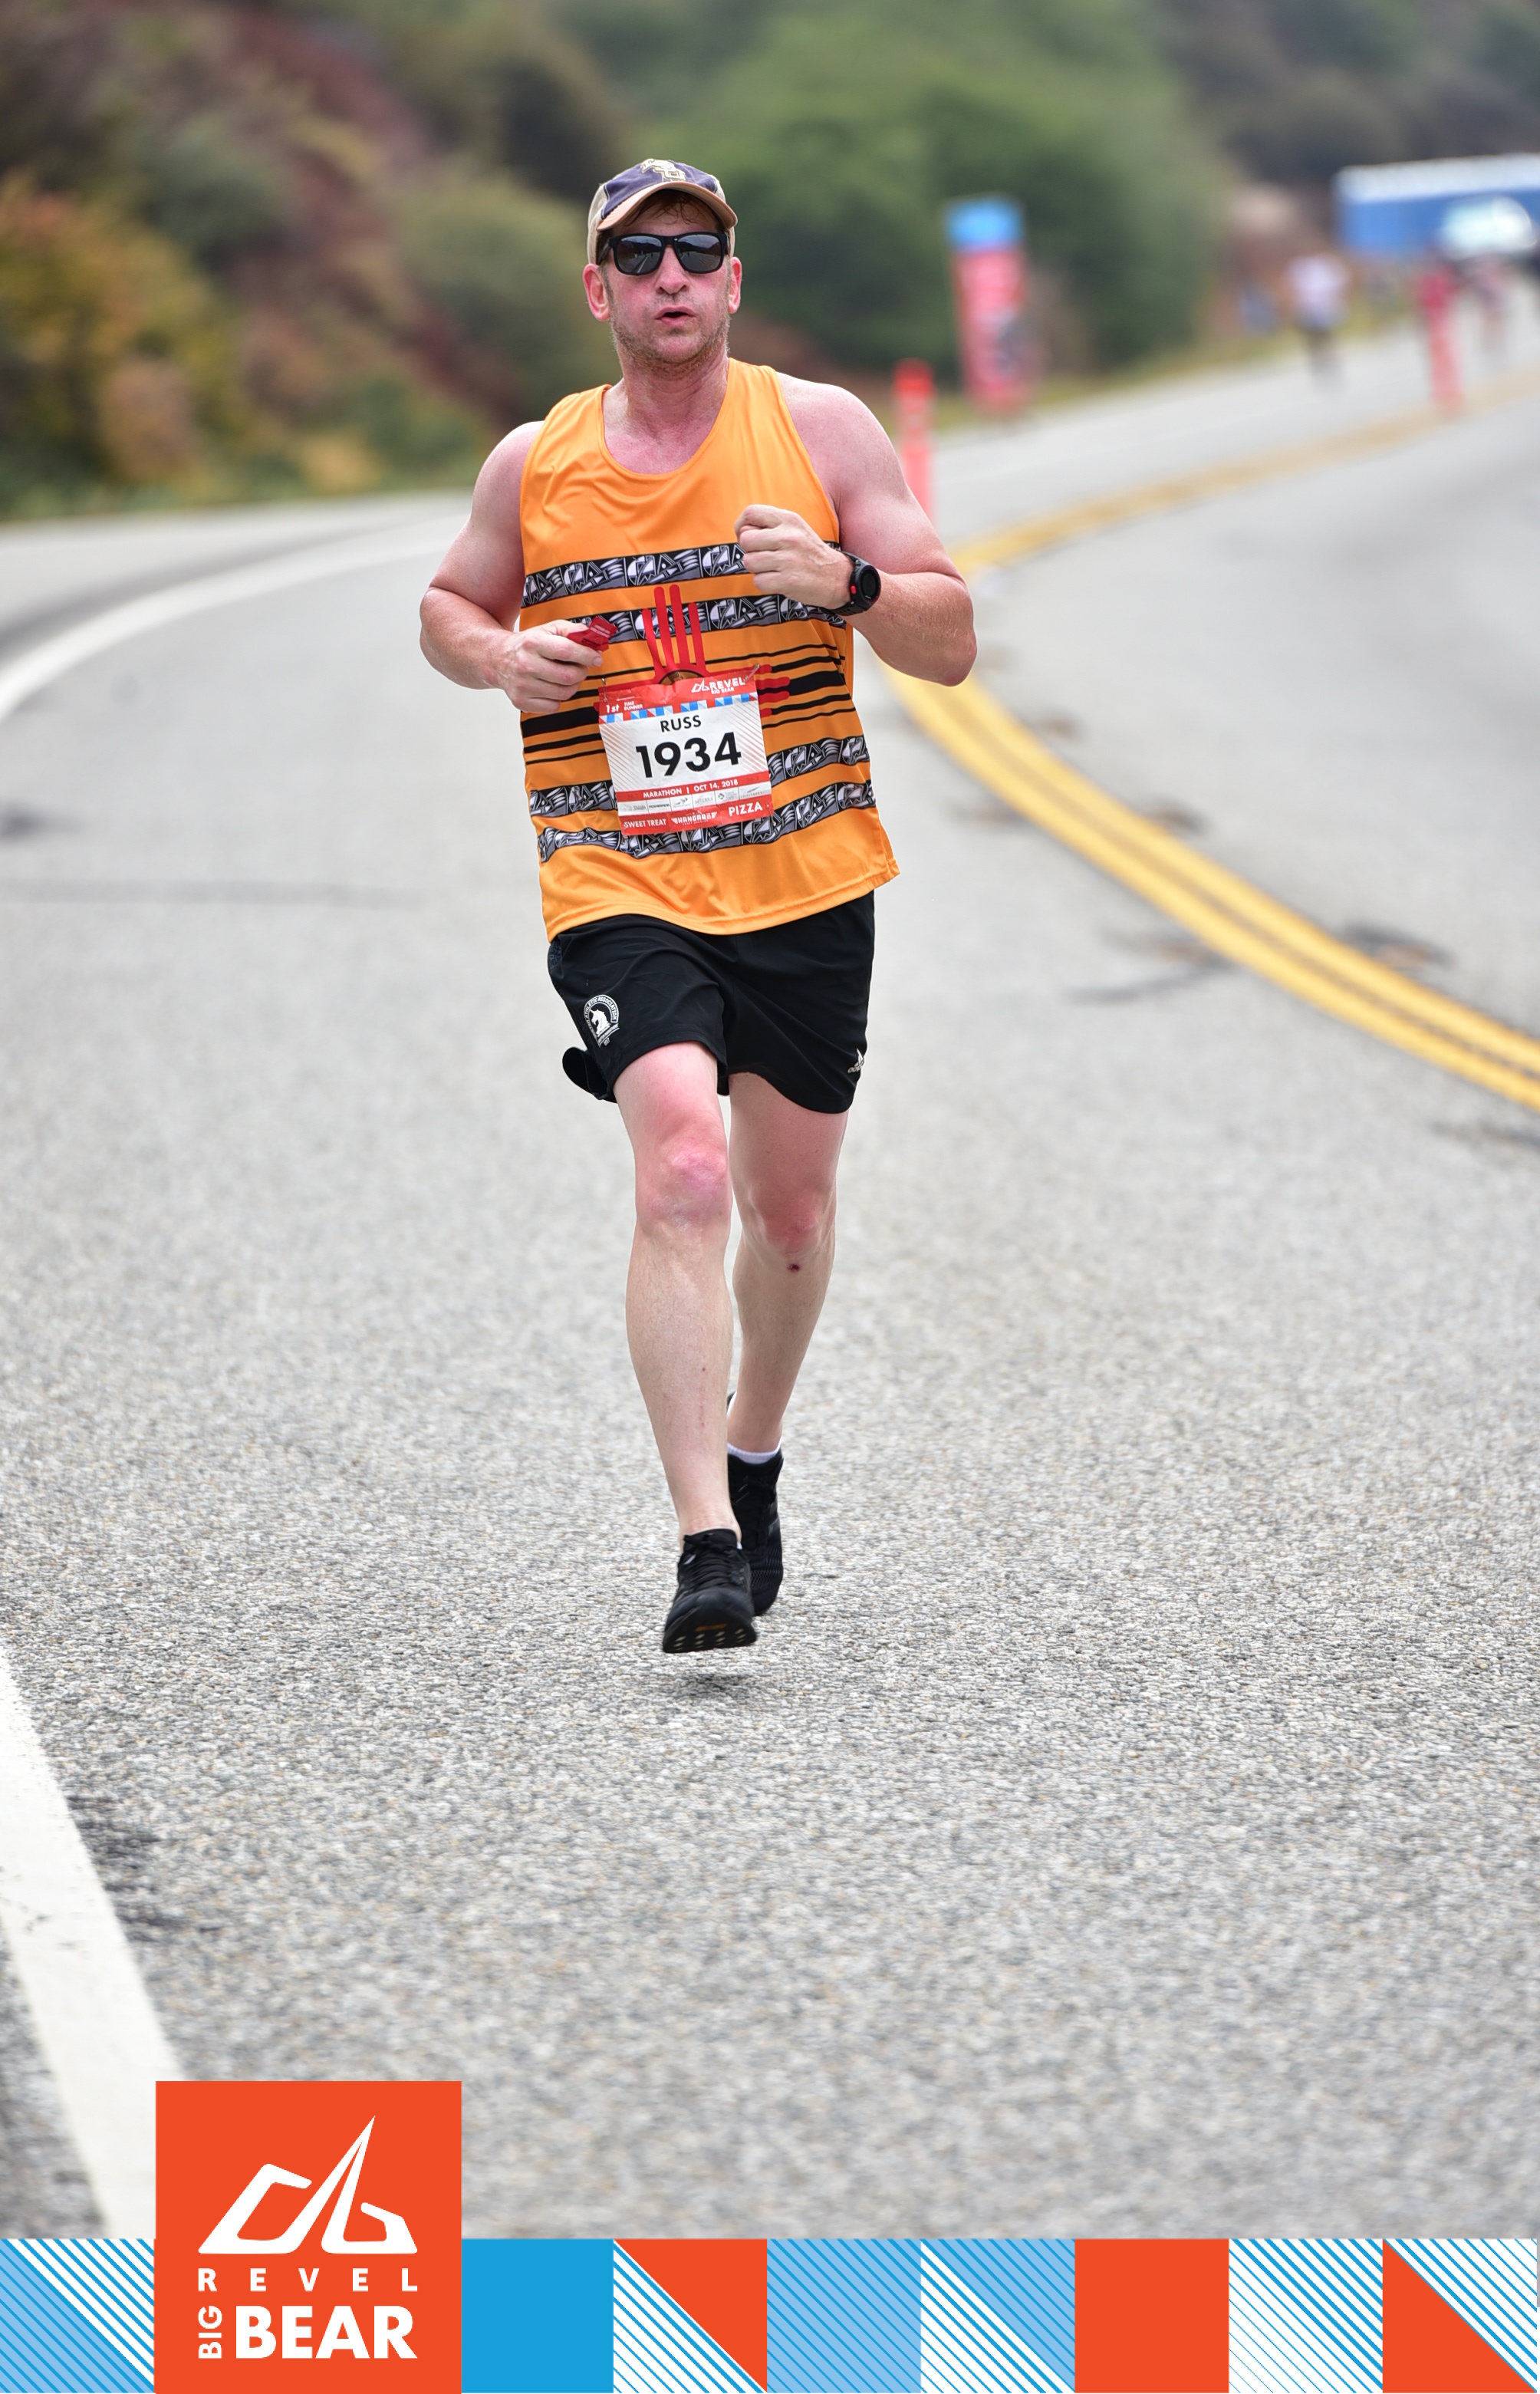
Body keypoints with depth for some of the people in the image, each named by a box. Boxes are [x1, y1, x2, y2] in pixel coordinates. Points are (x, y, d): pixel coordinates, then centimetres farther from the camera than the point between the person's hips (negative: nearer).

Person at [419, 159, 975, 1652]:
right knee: (683, 1167, -22)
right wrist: (502, 657, -3)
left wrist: (846, 582, -20)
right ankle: (704, 1547, -26)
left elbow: (949, 645, 0)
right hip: (620, 893, -2)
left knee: (788, 1205, 13)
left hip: (807, 882, 2)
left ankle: (752, 1455, 42)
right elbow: (449, 608, 20)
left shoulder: (820, 429, 1)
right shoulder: (533, 466, 3)